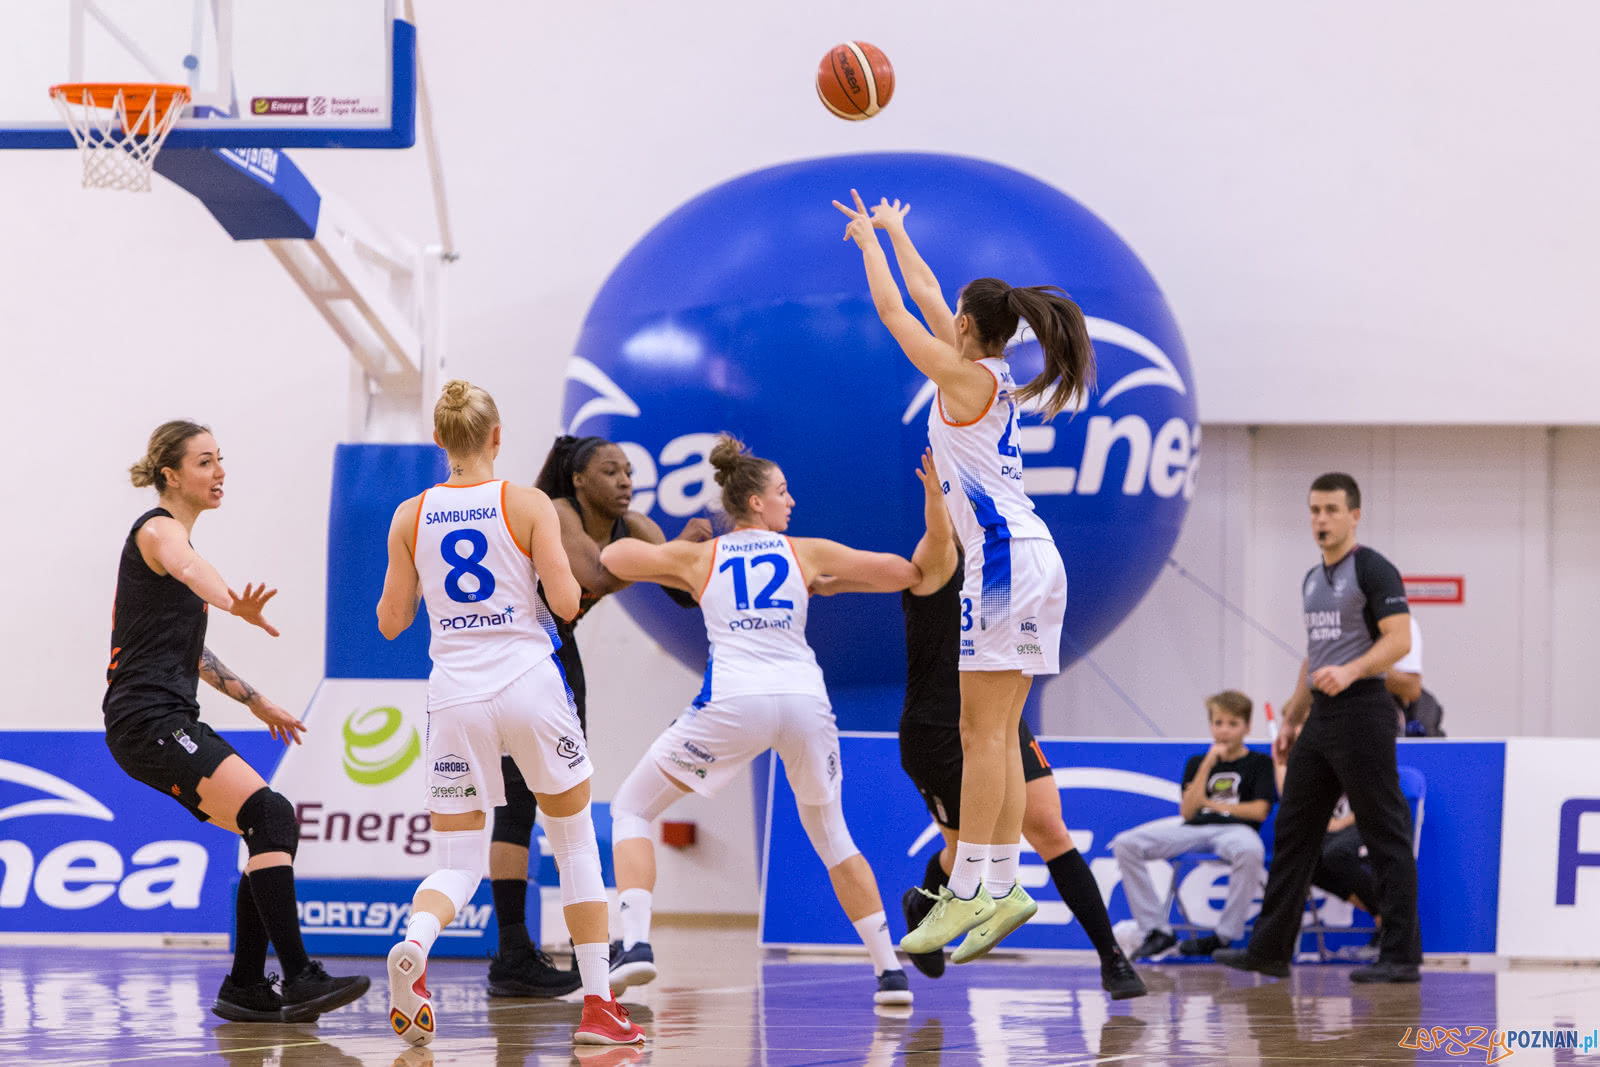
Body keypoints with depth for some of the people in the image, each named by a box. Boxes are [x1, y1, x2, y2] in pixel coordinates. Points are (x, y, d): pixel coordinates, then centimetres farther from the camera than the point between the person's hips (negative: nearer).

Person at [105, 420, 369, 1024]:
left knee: (276, 832, 8)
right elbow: (187, 569, -36)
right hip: (148, 719, -10)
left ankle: (244, 990, 10)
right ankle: (299, 979, -26)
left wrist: (254, 700, 34)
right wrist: (234, 605, -58)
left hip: (169, 722, 10)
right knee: (270, 815, -22)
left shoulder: (175, 535, 22)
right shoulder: (159, 530, -9)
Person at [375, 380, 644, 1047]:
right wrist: (566, 573, 12)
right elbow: (565, 603, -9)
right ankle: (598, 1006, 11)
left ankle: (413, 942, -28)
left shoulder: (410, 517, 3)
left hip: (455, 697, 2)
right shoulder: (528, 505, -4)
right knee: (575, 842, 15)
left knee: (457, 865, 7)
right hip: (529, 686, -2)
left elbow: (391, 622, 8)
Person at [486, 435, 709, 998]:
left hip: (557, 653, 8)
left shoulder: (633, 528, -4)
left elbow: (689, 591, -9)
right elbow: (598, 576, -40)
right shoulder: (554, 517, -24)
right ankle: (512, 957, -12)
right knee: (518, 802, -12)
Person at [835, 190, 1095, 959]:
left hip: (1004, 558, -9)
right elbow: (926, 296, 29)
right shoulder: (993, 374, 15)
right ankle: (1004, 888, 4)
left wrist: (869, 242, 17)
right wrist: (893, 232, 38)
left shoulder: (965, 376, -7)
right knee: (997, 735, 7)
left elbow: (892, 310, 3)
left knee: (982, 732, -10)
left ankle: (967, 889, -13)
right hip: (1030, 559, 9)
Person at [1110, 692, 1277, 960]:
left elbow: (1259, 811, -1)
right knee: (1125, 844, -17)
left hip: (1235, 828, -4)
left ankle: (1225, 935, -30)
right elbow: (1187, 811, 7)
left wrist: (1210, 803, 5)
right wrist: (1207, 766, 1)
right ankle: (1157, 929, -17)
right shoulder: (1196, 762, 21)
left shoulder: (1259, 763, 12)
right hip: (1193, 829, 4)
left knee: (1248, 851, -44)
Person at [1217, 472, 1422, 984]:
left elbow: (1398, 640, -18)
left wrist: (1350, 672, -31)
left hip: (1361, 711, -9)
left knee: (1386, 835, -6)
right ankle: (1270, 949, 15)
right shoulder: (1313, 580, 18)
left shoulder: (1373, 569, -8)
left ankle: (1401, 955, -3)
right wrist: (1292, 720, 24)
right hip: (1320, 716, 9)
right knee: (1293, 831, 10)